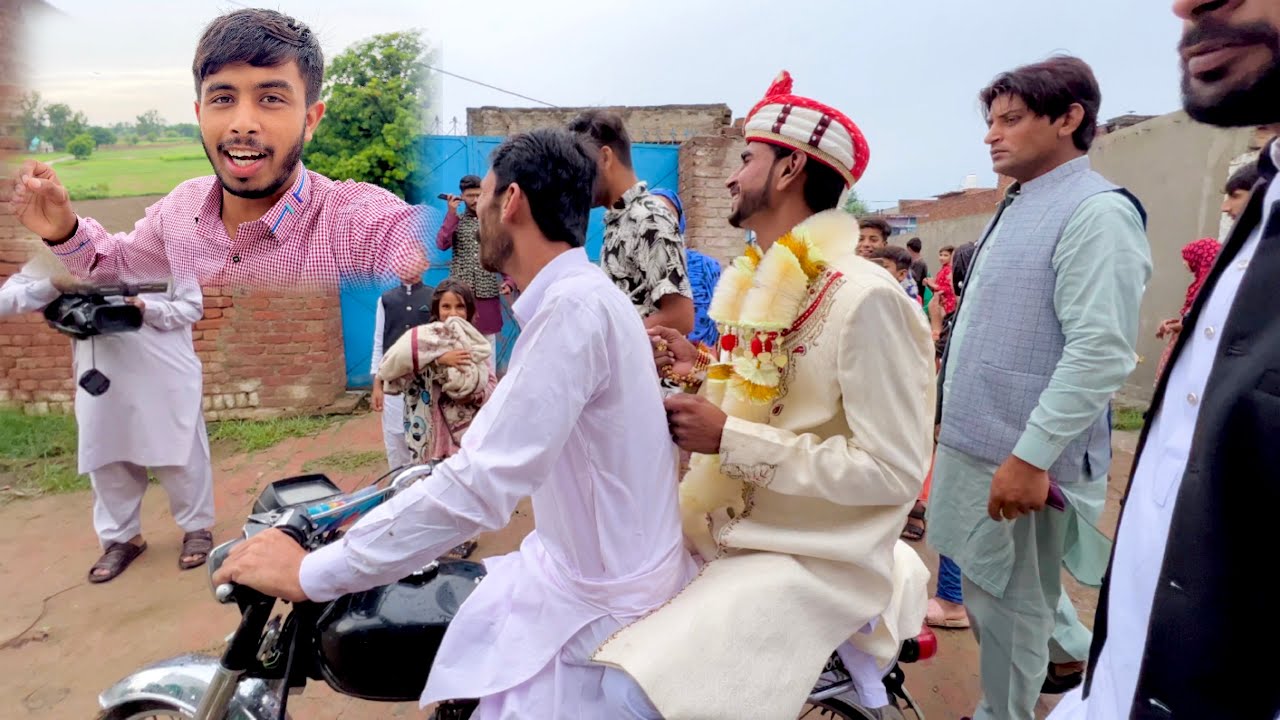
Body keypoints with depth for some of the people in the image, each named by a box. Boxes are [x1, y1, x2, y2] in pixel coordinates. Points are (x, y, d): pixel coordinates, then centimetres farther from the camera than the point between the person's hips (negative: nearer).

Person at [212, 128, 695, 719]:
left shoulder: (576, 305, -24)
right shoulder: (577, 297, 7)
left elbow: (480, 484, -29)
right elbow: (500, 453, 16)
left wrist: (307, 573, -20)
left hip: (600, 606, -8)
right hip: (581, 567, 8)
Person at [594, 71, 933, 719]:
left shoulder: (864, 298, -18)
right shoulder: (767, 283, 10)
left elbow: (894, 471, -20)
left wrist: (729, 438, -22)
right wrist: (705, 374, 0)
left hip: (812, 560, -8)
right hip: (736, 532, 9)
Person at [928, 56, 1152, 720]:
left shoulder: (1098, 212, -15)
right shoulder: (1016, 208, 13)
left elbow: (1101, 352, -23)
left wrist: (1031, 456, -26)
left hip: (1020, 454, -9)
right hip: (973, 440, 9)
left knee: (1005, 600, 7)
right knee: (988, 586, 23)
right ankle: (1073, 652, 46)